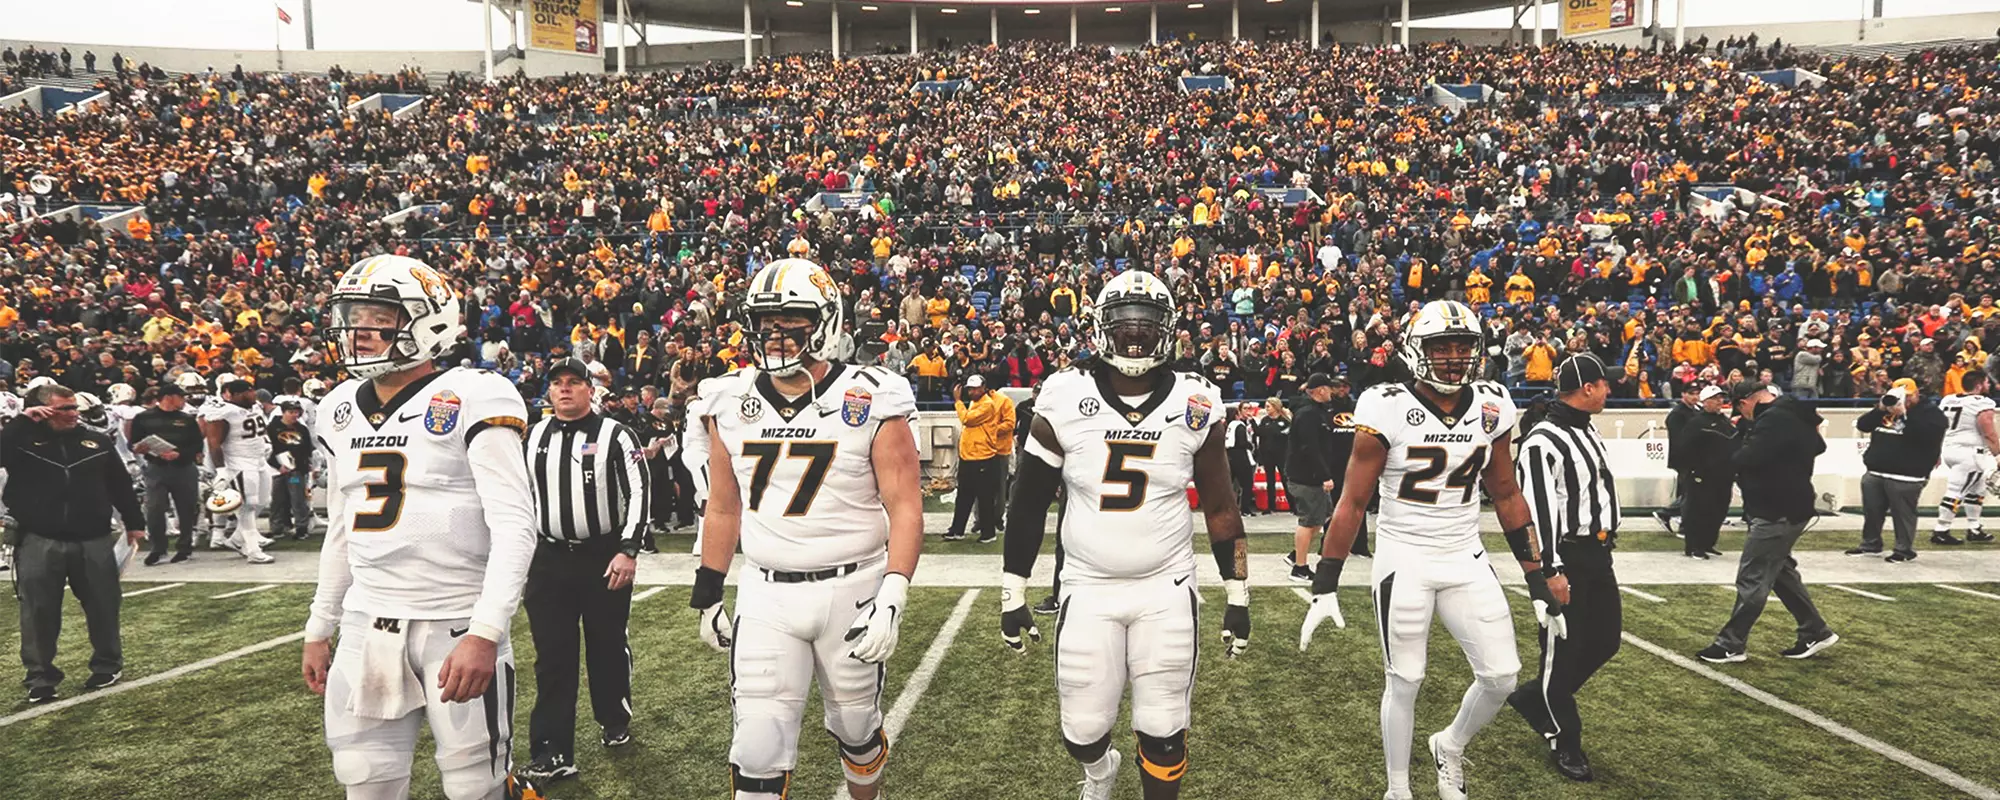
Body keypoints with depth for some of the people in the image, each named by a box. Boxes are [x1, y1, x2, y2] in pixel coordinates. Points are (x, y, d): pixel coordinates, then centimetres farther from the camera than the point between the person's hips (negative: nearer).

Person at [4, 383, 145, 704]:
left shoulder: (97, 442, 7)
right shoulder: (23, 440, 0)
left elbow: (120, 485, 13)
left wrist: (134, 523, 14)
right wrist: (21, 421, -20)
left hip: (94, 540, 2)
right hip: (38, 542, -2)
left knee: (103, 607, 10)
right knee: (39, 613, 2)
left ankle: (108, 665, 26)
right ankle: (40, 677, 13)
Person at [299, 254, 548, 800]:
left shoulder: (471, 401, -12)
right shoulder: (341, 411, 11)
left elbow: (514, 527, -17)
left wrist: (485, 633, -25)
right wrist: (319, 630, 21)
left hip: (458, 625, -6)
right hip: (367, 626, 6)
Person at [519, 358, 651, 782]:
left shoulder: (615, 435, -6)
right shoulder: (532, 438, 8)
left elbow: (639, 492, -9)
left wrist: (628, 551, -16)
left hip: (605, 558, -3)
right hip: (549, 560, 3)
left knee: (608, 648, 9)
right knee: (552, 657, 2)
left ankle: (615, 722, 32)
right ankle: (552, 754, 4)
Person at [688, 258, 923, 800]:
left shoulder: (870, 403, -10)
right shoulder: (731, 404, 3)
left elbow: (905, 508, -10)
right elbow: (723, 509, 13)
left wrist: (892, 600, -19)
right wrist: (707, 594, 14)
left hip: (851, 591, -2)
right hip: (765, 594, 2)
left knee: (857, 730, 17)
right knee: (757, 754, -2)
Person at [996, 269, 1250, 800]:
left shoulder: (1196, 405, -4)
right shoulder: (1065, 400, -7)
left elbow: (1221, 509, 5)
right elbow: (1029, 504, 1)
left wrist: (1238, 597, 4)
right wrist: (1012, 595, 2)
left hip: (1167, 591, 0)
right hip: (1088, 590, 0)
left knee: (1163, 734, 4)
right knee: (1082, 733, 8)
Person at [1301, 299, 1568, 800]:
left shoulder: (1492, 407, 0)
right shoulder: (1388, 409, -13)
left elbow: (1506, 495, 10)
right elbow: (1352, 502, -9)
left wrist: (1538, 578, 9)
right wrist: (1324, 587, -10)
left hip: (1467, 560, 4)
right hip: (1403, 560, -4)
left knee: (1502, 675, 3)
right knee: (1404, 681, 5)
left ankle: (1451, 747, 33)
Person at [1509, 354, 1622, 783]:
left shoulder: (1589, 432, 14)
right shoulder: (1543, 441, -18)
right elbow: (1537, 512, -21)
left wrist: (1603, 550, 23)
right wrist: (1550, 571, -24)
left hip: (1598, 555, 9)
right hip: (1565, 558, -9)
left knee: (1605, 642, 13)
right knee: (1564, 648, 1)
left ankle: (1533, 698, 31)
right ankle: (1564, 743, 15)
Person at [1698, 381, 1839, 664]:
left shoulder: (1774, 420, -21)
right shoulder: (1793, 415, 11)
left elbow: (1747, 459, -28)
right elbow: (1818, 446, 28)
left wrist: (1731, 452, -7)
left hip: (1776, 513, -10)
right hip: (1788, 508, 10)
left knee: (1752, 579, -4)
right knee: (1780, 571, 21)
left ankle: (1730, 645, 1)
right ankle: (1816, 632, 28)